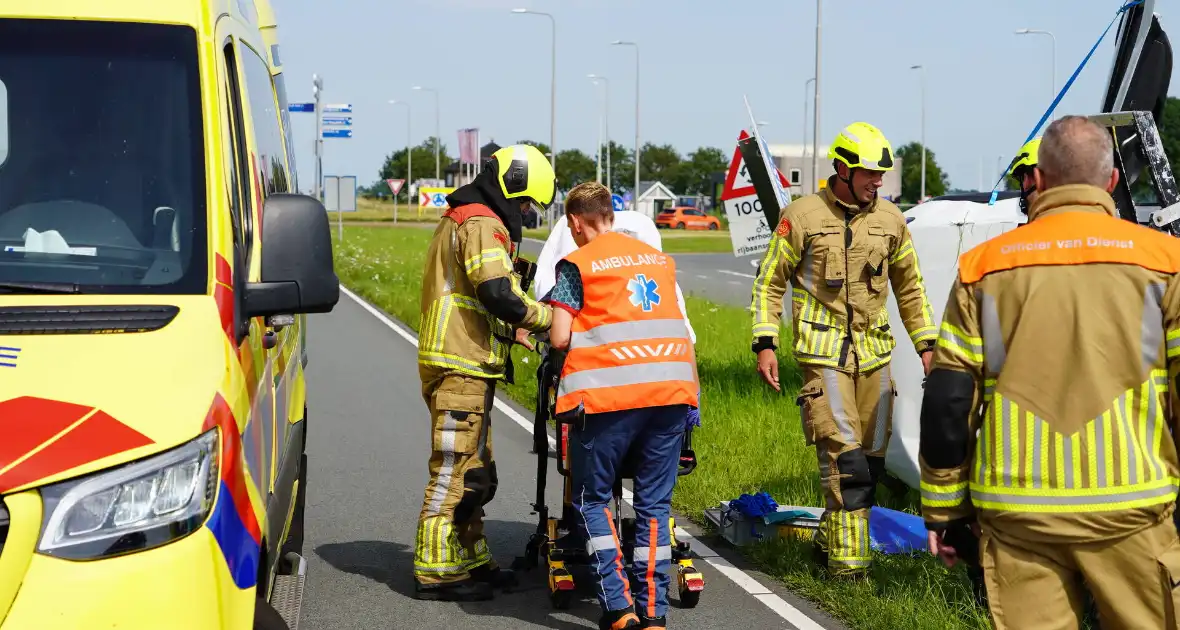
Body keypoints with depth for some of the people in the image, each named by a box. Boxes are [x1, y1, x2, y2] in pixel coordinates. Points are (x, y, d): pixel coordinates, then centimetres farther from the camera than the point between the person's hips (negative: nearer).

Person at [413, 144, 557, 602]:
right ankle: (436, 572, -3)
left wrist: (508, 329, 15)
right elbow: (497, 292, -24)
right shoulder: (482, 224, -13)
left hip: (463, 364, 11)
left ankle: (472, 562, 25)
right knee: (454, 470, -7)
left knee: (475, 473, 17)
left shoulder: (460, 219, 22)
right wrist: (546, 317, -12)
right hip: (461, 366, -11)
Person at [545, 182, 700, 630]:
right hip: (672, 389, 4)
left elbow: (559, 338, -3)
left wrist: (553, 330, 19)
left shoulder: (576, 264, 3)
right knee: (654, 504, 10)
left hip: (609, 392, -4)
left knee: (592, 499, 9)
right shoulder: (659, 259, 19)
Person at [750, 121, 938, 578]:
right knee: (844, 457, -14)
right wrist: (765, 344, -7)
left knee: (872, 461, 7)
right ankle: (847, 558, -8)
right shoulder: (803, 216, -4)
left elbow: (909, 287, 20)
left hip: (874, 355, 5)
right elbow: (770, 282, 1)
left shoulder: (890, 219, 9)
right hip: (824, 355, -5)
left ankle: (829, 540, 23)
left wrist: (926, 343, 16)